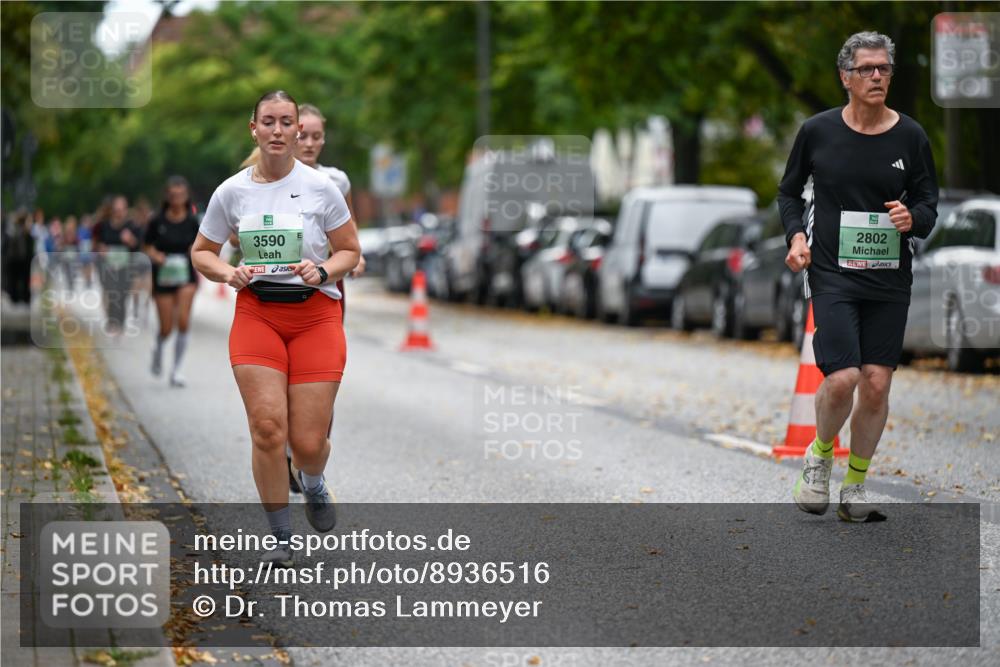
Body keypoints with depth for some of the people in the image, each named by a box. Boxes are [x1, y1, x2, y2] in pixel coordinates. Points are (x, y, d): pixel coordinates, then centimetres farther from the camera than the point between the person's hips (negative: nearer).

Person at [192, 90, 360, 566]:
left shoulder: (320, 187, -3)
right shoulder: (231, 191, 2)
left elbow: (350, 251, 6)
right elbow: (201, 253, 12)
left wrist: (321, 271, -14)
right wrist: (229, 273, -8)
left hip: (315, 316, -1)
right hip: (256, 312, 1)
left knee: (308, 443, -4)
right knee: (267, 428, -13)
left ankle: (312, 483, 36)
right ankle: (280, 538, 4)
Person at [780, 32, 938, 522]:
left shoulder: (910, 136, 2)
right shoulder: (818, 131, -1)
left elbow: (928, 204, 8)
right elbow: (789, 192, 13)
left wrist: (913, 218, -15)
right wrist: (796, 236, -4)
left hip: (890, 278, 2)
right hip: (832, 273, -2)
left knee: (876, 385, 0)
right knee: (841, 379, -16)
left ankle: (855, 490, 18)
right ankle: (819, 456, 15)